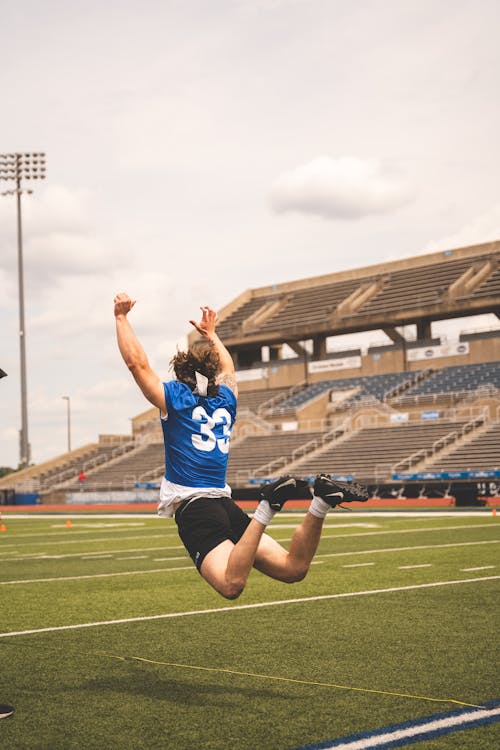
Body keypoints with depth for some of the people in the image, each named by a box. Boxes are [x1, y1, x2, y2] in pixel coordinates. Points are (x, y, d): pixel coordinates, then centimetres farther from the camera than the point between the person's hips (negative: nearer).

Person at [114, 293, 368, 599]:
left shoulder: (175, 398, 3)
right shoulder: (226, 400, 19)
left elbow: (136, 361, 2)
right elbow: (227, 368, 41)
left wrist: (121, 316, 14)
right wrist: (210, 333, 53)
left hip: (191, 507, -5)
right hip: (225, 504, 5)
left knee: (231, 584, -26)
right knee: (294, 567, -1)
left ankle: (266, 508, -39)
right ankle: (320, 502, -21)